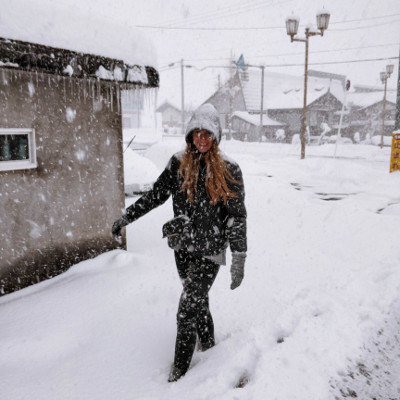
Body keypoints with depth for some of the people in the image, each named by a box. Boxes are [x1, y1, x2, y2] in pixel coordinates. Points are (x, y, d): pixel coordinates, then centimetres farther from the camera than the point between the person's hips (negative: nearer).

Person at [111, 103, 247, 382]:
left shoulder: (228, 170, -9)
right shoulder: (178, 163, 2)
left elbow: (237, 216, -8)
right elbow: (156, 195, 12)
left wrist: (239, 259, -10)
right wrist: (126, 218, 12)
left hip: (210, 252, -4)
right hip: (184, 247, 4)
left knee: (187, 311, -4)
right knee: (198, 300, 19)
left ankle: (179, 373, 12)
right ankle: (208, 344, 43)